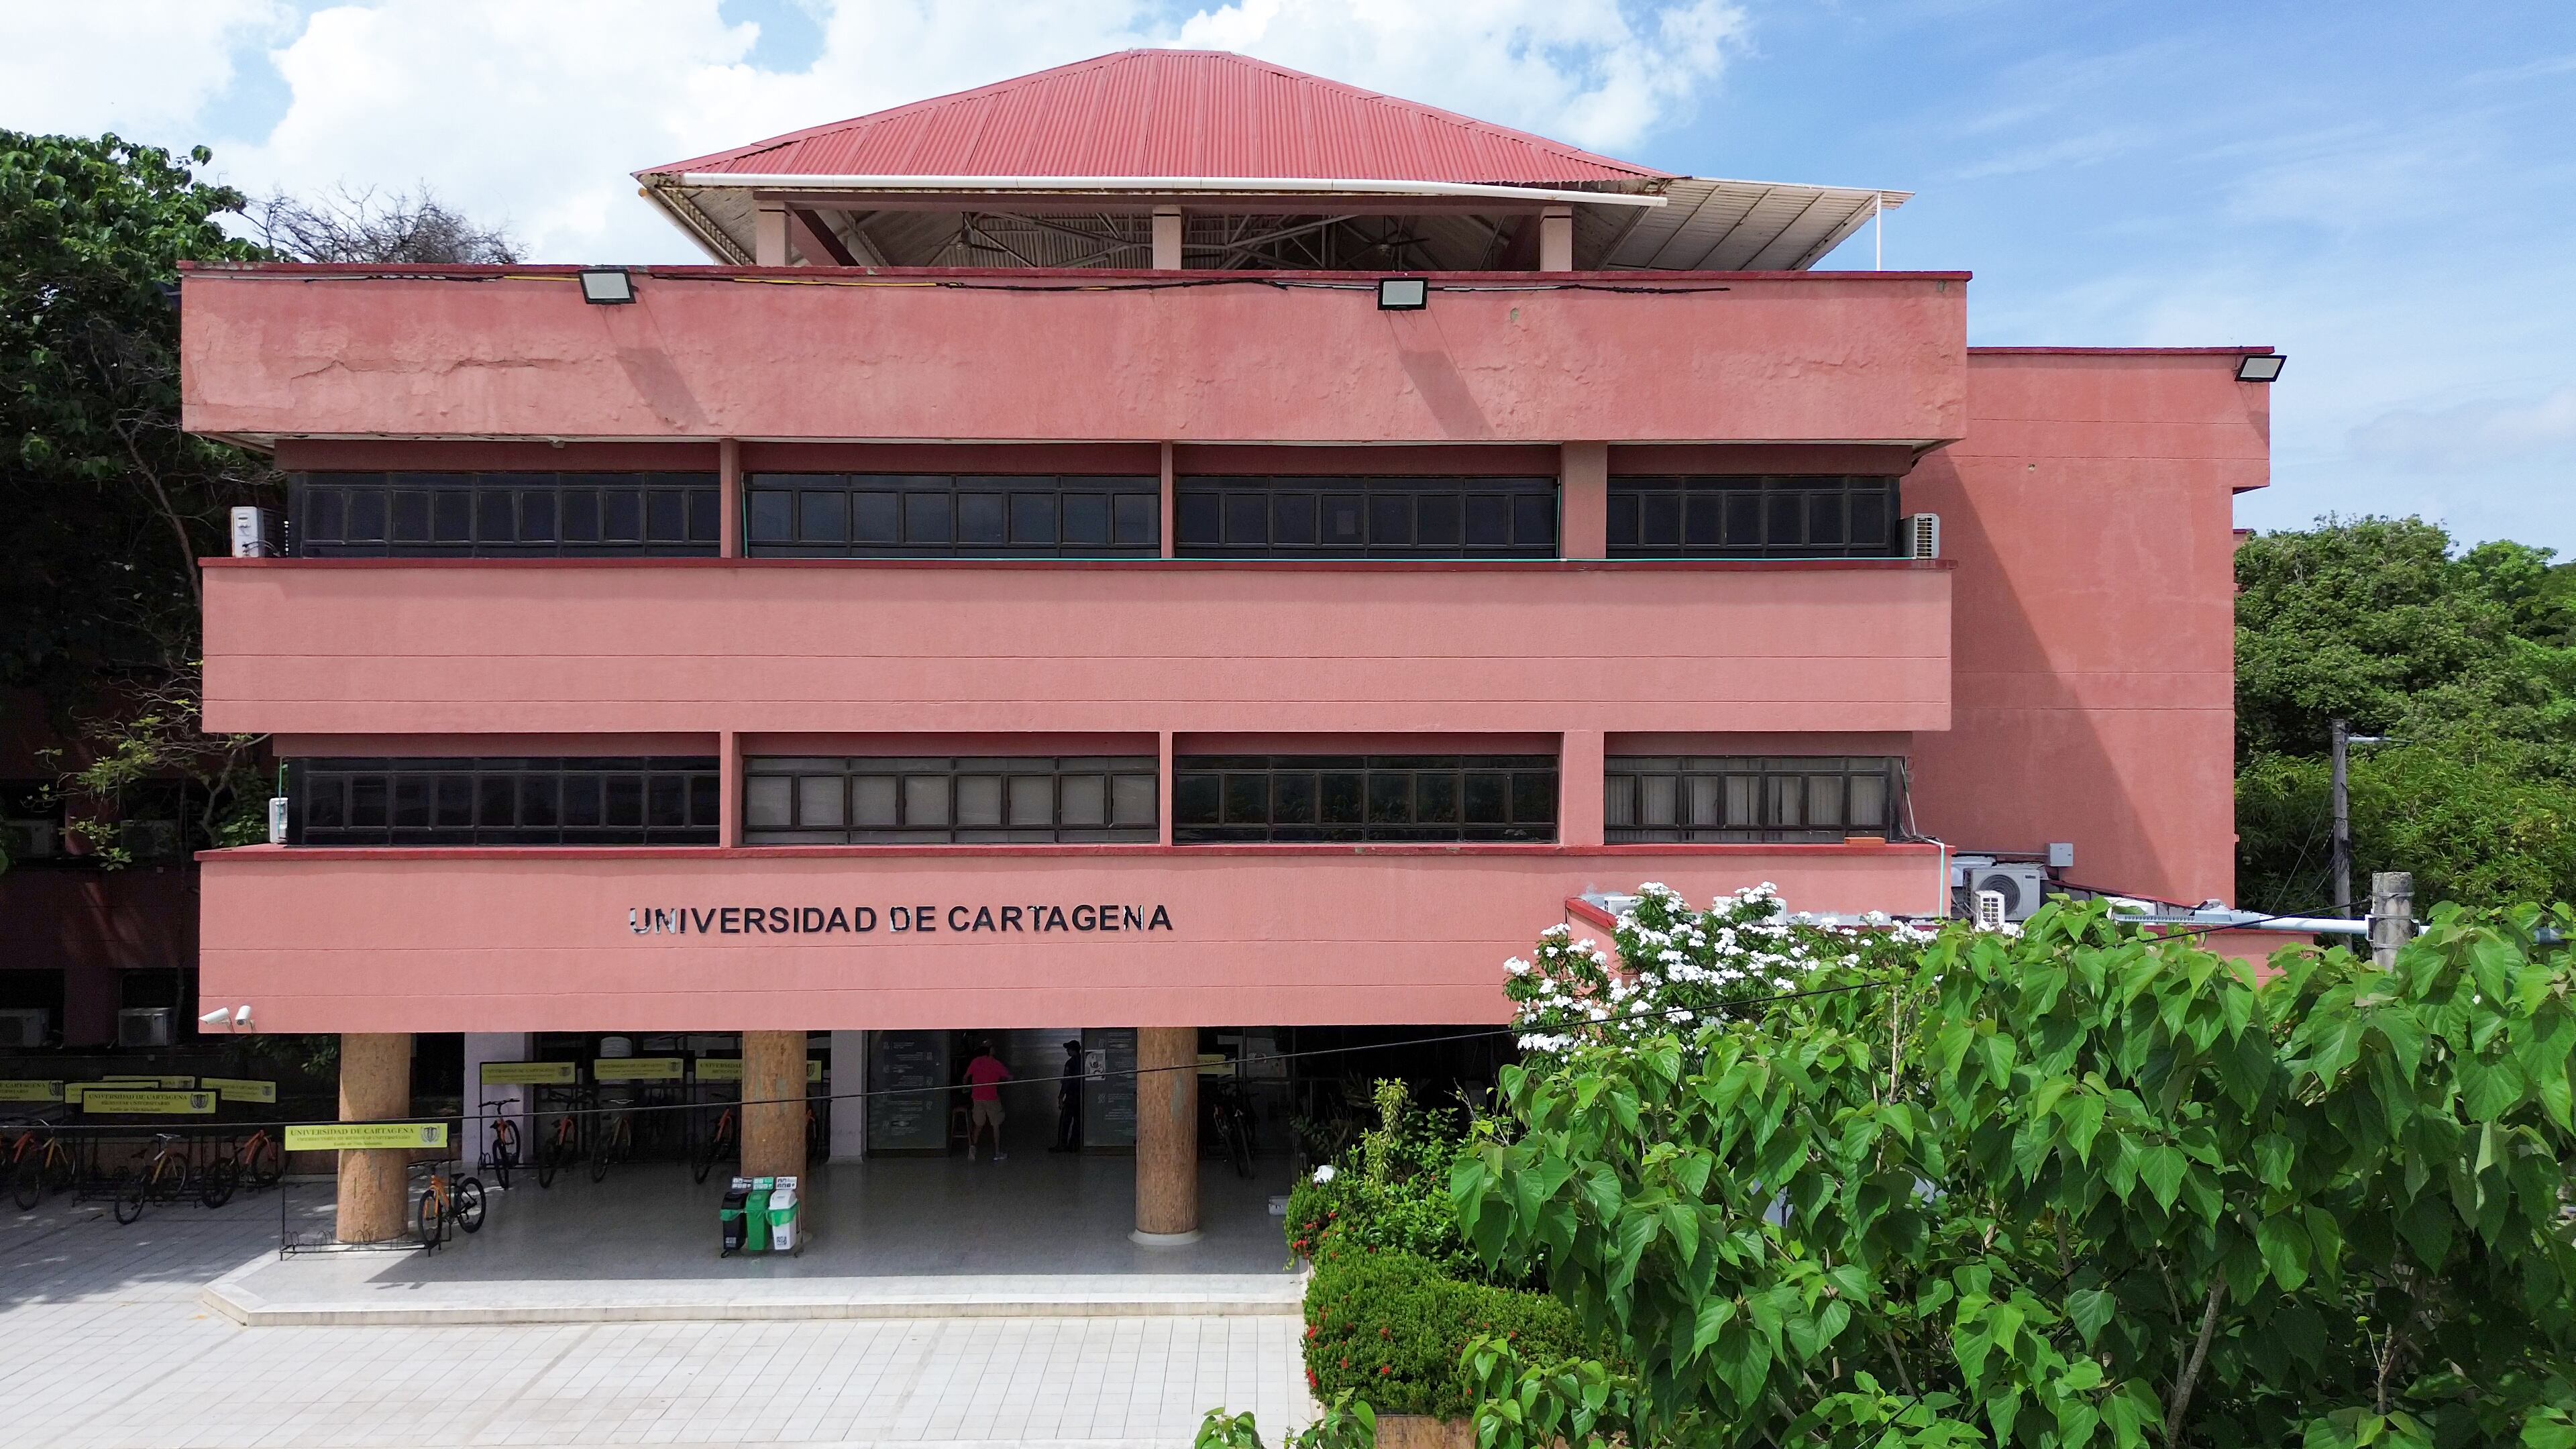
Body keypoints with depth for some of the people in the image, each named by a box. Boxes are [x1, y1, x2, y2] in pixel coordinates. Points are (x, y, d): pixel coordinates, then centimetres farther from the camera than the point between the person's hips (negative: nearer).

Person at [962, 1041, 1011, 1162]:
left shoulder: (975, 1062, 0)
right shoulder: (995, 1063, -10)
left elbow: (966, 1077, 8)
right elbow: (1009, 1077, -7)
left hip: (977, 1098, 3)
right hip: (992, 1099, -3)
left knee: (978, 1125, 16)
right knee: (996, 1126, 10)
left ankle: (973, 1146, -7)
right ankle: (997, 1153, 13)